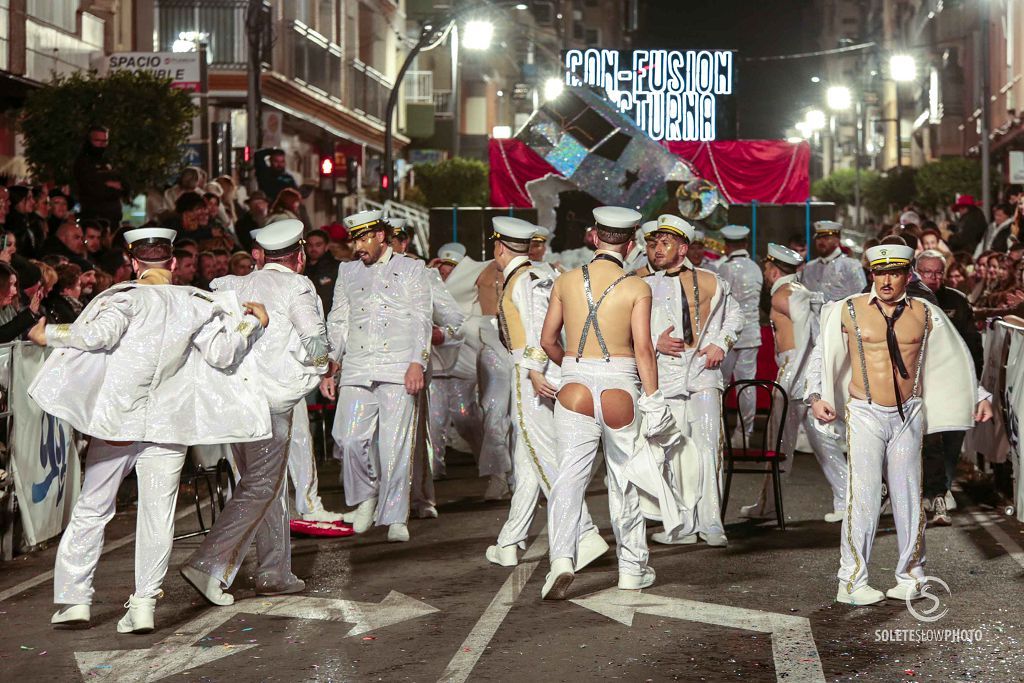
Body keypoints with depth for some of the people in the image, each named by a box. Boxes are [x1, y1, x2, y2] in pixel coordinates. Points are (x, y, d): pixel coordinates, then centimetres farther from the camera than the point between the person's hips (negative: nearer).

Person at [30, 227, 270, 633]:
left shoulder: (127, 297, -5)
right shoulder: (194, 303, 4)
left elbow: (98, 334, -20)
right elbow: (222, 354, 0)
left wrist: (48, 334, -6)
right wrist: (252, 323, 15)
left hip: (116, 421, -2)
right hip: (168, 426, 2)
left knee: (91, 509, 8)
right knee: (158, 515, 5)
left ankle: (74, 598, 8)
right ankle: (144, 603, -1)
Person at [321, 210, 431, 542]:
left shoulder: (410, 269, 13)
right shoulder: (348, 273, 22)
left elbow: (422, 320, 6)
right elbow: (337, 323, 20)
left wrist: (417, 363, -7)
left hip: (398, 370, -3)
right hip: (356, 370, 3)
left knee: (395, 445, -7)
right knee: (350, 438, -11)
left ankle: (396, 518, 0)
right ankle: (366, 495, 14)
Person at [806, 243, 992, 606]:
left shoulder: (925, 314, 6)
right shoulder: (849, 310, 0)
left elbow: (955, 358, 18)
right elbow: (820, 354, 8)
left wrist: (979, 397, 17)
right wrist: (816, 396, -4)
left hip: (908, 415, 2)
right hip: (865, 414, -2)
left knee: (908, 496, 5)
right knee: (864, 497, -9)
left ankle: (910, 578, 18)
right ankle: (852, 582, -1)